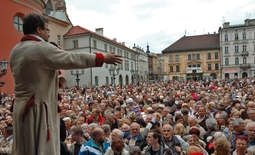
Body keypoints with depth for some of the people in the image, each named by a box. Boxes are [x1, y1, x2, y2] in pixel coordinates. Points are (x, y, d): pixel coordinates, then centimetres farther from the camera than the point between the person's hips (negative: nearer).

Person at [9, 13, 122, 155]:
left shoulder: (15, 50, 9)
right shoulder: (42, 48, -17)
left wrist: (52, 73, 23)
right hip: (39, 109, -9)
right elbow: (73, 59, -17)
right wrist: (102, 58, -10)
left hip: (22, 108, 9)